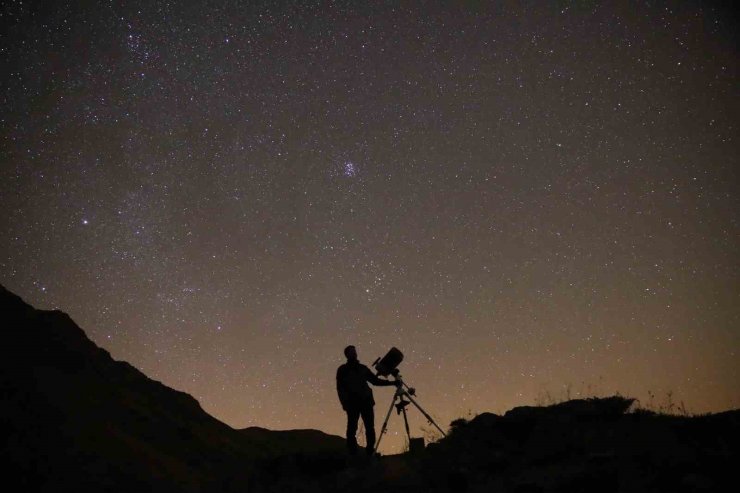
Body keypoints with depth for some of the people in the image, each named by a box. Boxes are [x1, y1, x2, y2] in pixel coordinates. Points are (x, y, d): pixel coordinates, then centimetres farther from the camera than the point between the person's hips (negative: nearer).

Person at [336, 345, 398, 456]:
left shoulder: (363, 368, 19)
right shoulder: (342, 370, 9)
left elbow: (376, 380, 20)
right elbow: (340, 388, 3)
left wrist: (392, 383, 10)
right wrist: (345, 403, -10)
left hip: (366, 402, 3)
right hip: (352, 403, -3)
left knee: (370, 428, -4)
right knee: (352, 428, -8)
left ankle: (370, 452, 1)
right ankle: (352, 453, -4)